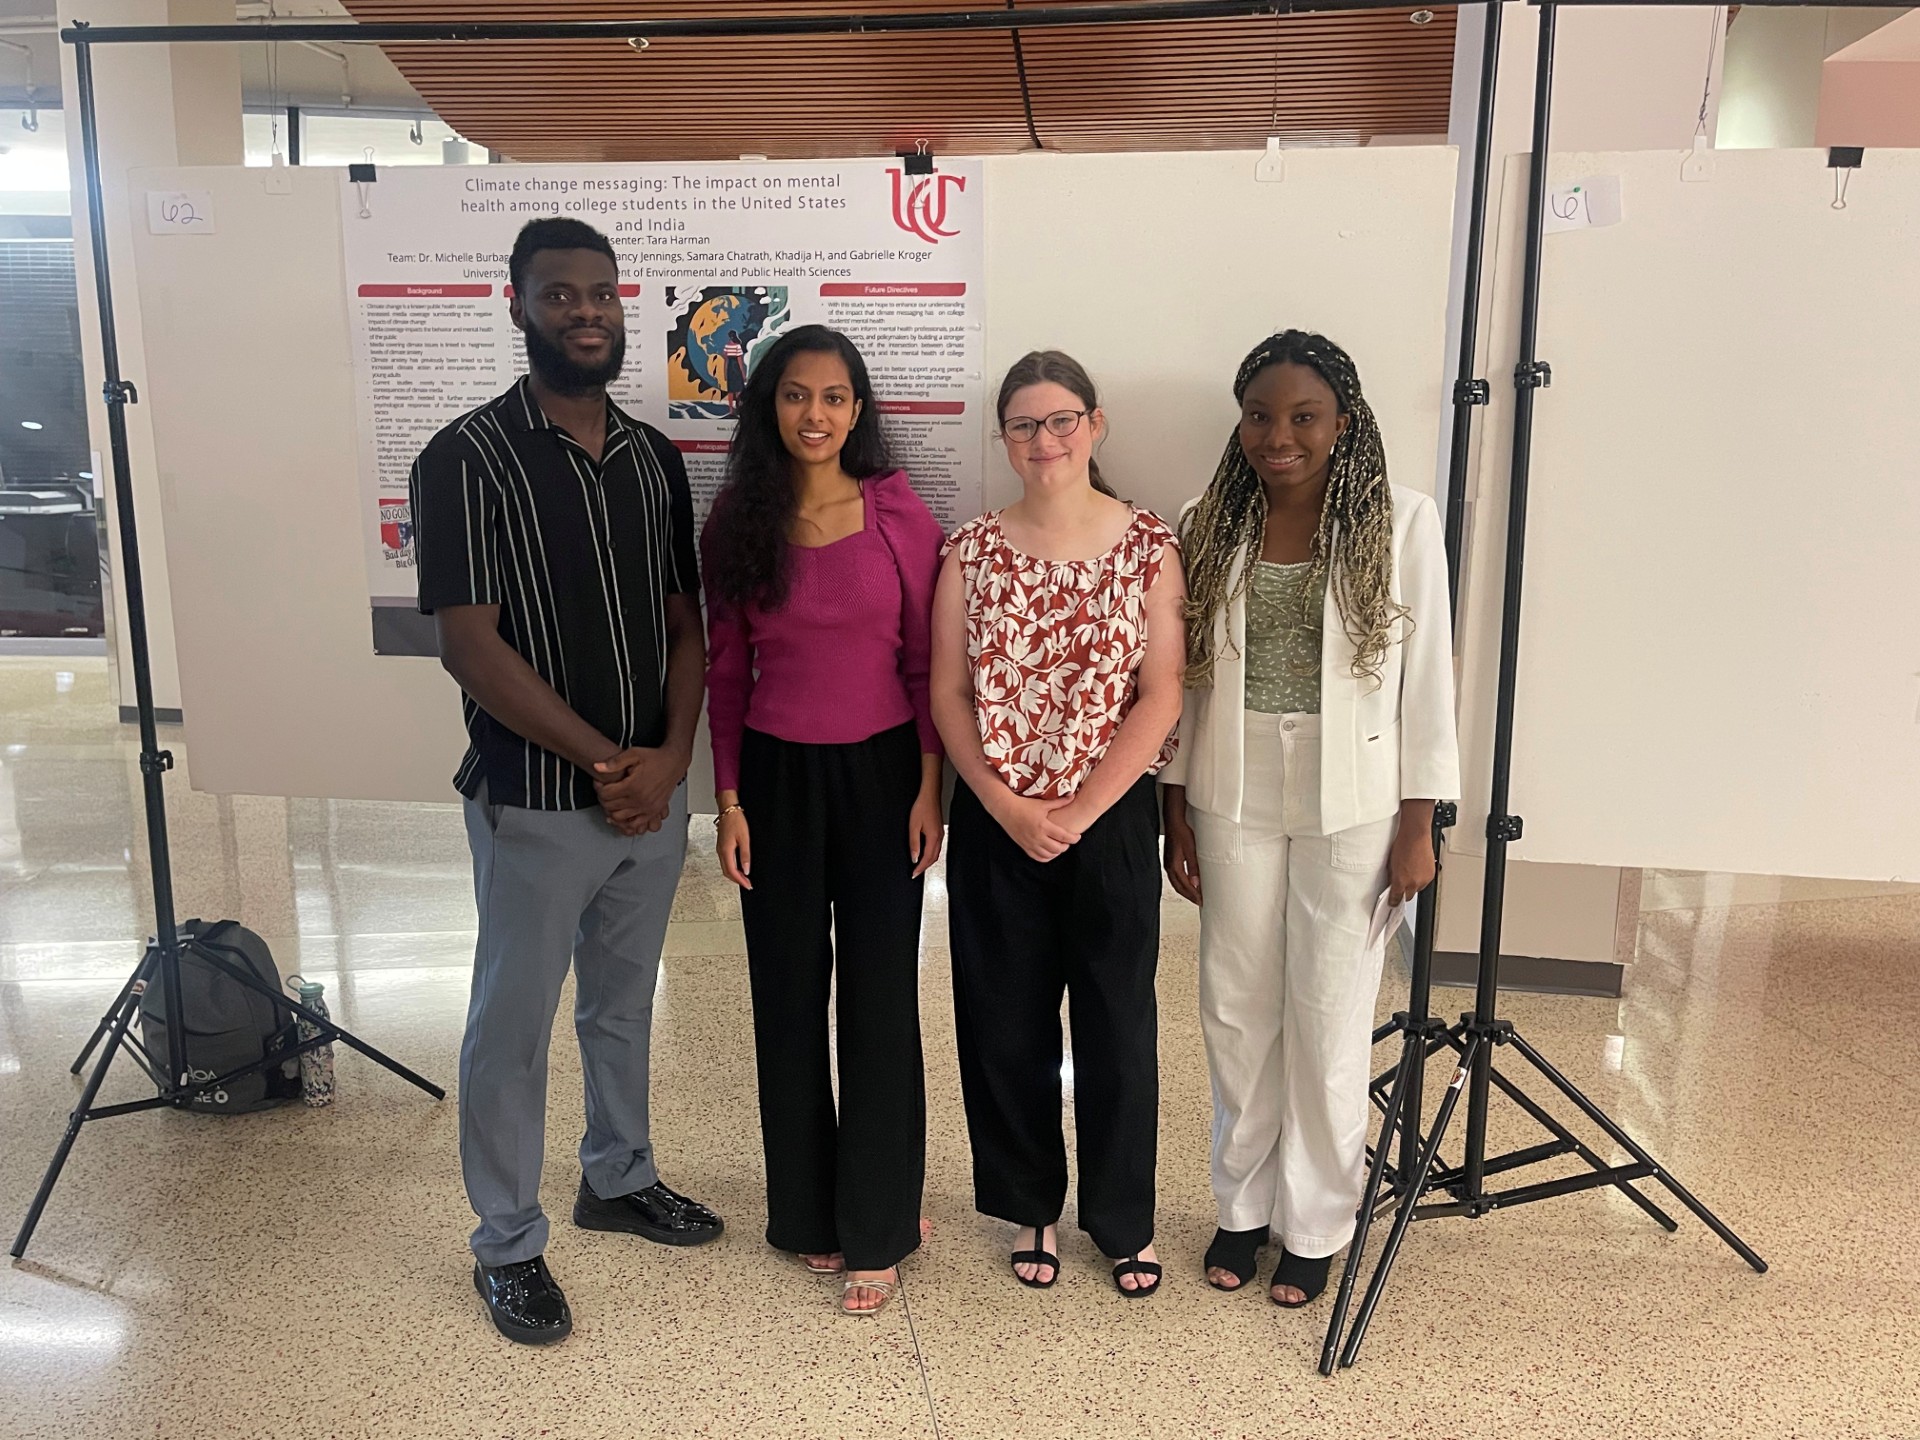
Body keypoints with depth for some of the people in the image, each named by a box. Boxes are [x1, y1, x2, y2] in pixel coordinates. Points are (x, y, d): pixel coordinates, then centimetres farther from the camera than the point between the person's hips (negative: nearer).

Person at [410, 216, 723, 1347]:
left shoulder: (654, 457, 6)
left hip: (654, 792, 6)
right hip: (536, 804, -5)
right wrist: (604, 761, -16)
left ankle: (619, 1177, 42)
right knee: (515, 1022, 9)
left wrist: (669, 756, -8)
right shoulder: (472, 458, -11)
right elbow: (471, 645, -16)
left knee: (625, 1002, 21)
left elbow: (684, 622, 6)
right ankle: (508, 1245, 27)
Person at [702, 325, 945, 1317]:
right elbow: (726, 674, 5)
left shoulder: (900, 515, -3)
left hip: (880, 772, -1)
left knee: (879, 998, 2)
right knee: (789, 994, 10)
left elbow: (925, 663, -1)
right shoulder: (738, 523, 1)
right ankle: (808, 1210, 29)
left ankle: (874, 1229, 18)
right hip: (777, 777, 2)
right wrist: (729, 799, 1)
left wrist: (930, 787, -5)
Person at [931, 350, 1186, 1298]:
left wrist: (1080, 811, -13)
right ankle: (1031, 1207, 32)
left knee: (1117, 1024, 9)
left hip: (1112, 819, -1)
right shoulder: (973, 550, 1)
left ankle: (1124, 1219, 29)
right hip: (994, 822, 2)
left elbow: (1160, 696, -7)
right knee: (1006, 1024, 10)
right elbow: (948, 694, -1)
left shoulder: (1148, 545, -3)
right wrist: (1008, 807, -11)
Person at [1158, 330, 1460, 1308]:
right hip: (1234, 797, 3)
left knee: (1330, 1019, 7)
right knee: (1236, 1008, 12)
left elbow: (1426, 676, -4)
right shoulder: (1209, 526, 1)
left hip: (1351, 803, -2)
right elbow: (1184, 680, 4)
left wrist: (1417, 825, -6)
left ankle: (1314, 1225, 27)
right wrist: (1176, 816, 4)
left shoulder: (1401, 522, -6)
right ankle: (1242, 1205, 33)